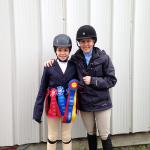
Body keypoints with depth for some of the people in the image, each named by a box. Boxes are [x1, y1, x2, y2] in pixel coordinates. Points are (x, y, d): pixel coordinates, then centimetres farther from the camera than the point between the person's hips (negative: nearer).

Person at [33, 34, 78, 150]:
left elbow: (77, 86, 2)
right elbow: (42, 90, -4)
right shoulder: (49, 67, -7)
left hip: (68, 106, 1)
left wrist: (77, 106, -1)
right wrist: (38, 110, -5)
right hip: (53, 106, -1)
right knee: (52, 136, 14)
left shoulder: (73, 66, -3)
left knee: (67, 136, 14)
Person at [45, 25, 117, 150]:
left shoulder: (103, 57, -11)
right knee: (90, 133, 20)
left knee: (104, 135, 8)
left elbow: (112, 80, -9)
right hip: (84, 103, 3)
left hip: (101, 103, -2)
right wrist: (54, 62, -6)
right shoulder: (75, 59, -3)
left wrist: (93, 80, -20)